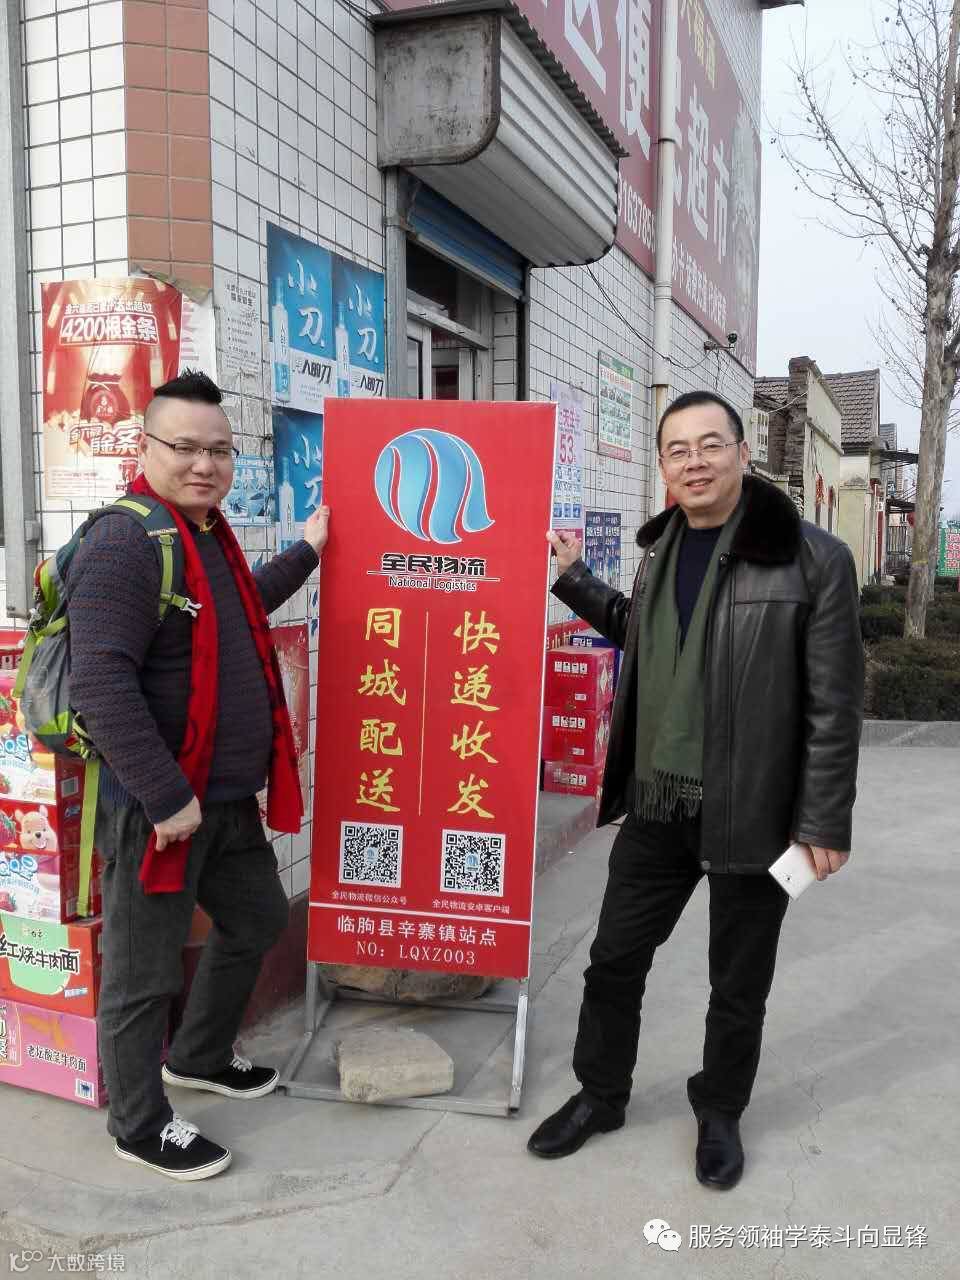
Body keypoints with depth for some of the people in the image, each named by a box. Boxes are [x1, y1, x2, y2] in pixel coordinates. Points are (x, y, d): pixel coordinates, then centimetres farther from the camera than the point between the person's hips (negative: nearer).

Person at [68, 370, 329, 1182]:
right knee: (146, 971, 8)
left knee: (259, 921, 24)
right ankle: (139, 1123, 29)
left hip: (228, 795, 10)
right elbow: (100, 687, -28)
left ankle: (199, 1058, 45)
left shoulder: (209, 533, 10)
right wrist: (168, 797, -26)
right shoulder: (126, 544, -21)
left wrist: (307, 552, 32)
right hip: (155, 803, -10)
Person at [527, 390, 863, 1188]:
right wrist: (573, 579, 18)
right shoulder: (661, 548, 6)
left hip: (754, 815, -5)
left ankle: (719, 1113, 40)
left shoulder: (812, 557, -13)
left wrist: (825, 822, -11)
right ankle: (601, 1096, 38)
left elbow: (836, 702, -11)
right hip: (657, 805, 5)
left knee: (738, 986, 15)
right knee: (615, 958, 15)